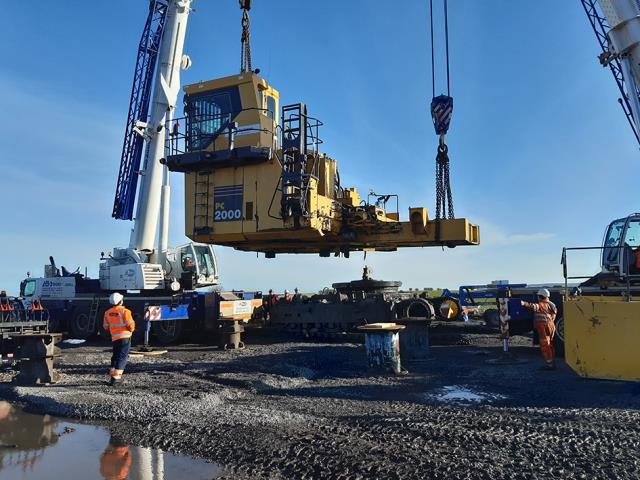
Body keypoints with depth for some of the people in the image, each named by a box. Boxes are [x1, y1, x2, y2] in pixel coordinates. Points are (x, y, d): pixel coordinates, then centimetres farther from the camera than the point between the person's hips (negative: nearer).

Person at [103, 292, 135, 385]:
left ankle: (112, 374, 23)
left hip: (114, 338, 5)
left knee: (115, 356, 20)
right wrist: (131, 329, 8)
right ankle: (116, 377, -7)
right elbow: (131, 325, -14)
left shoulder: (108, 313, 4)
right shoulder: (124, 311, -14)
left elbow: (106, 326, 12)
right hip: (125, 337, -5)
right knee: (122, 357, -2)